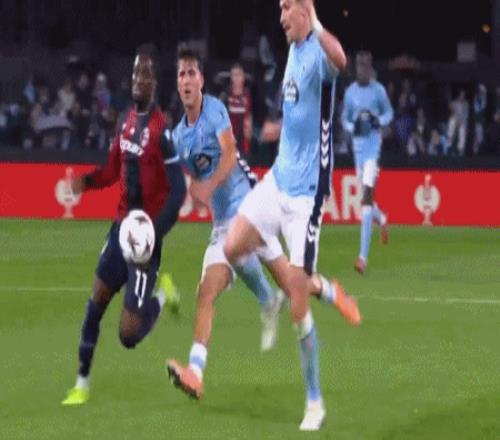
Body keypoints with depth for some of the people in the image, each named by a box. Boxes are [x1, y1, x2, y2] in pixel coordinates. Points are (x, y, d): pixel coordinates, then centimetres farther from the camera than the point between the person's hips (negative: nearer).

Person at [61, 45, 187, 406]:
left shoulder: (162, 129, -18)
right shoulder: (128, 121, 7)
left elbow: (178, 191, -20)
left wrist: (155, 232, -29)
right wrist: (86, 181, -3)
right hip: (122, 226, 7)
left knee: (129, 334, -8)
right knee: (97, 299, 8)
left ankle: (160, 300, 23)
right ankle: (83, 383, 18)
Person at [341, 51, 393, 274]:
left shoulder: (378, 90, -1)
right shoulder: (350, 92, 6)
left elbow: (389, 113, 10)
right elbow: (345, 119, 13)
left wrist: (379, 121, -10)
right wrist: (353, 127, -9)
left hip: (373, 142, -4)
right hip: (358, 143, 4)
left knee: (367, 195, -16)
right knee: (365, 195, 11)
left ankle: (363, 256, -21)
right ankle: (381, 218, 51)